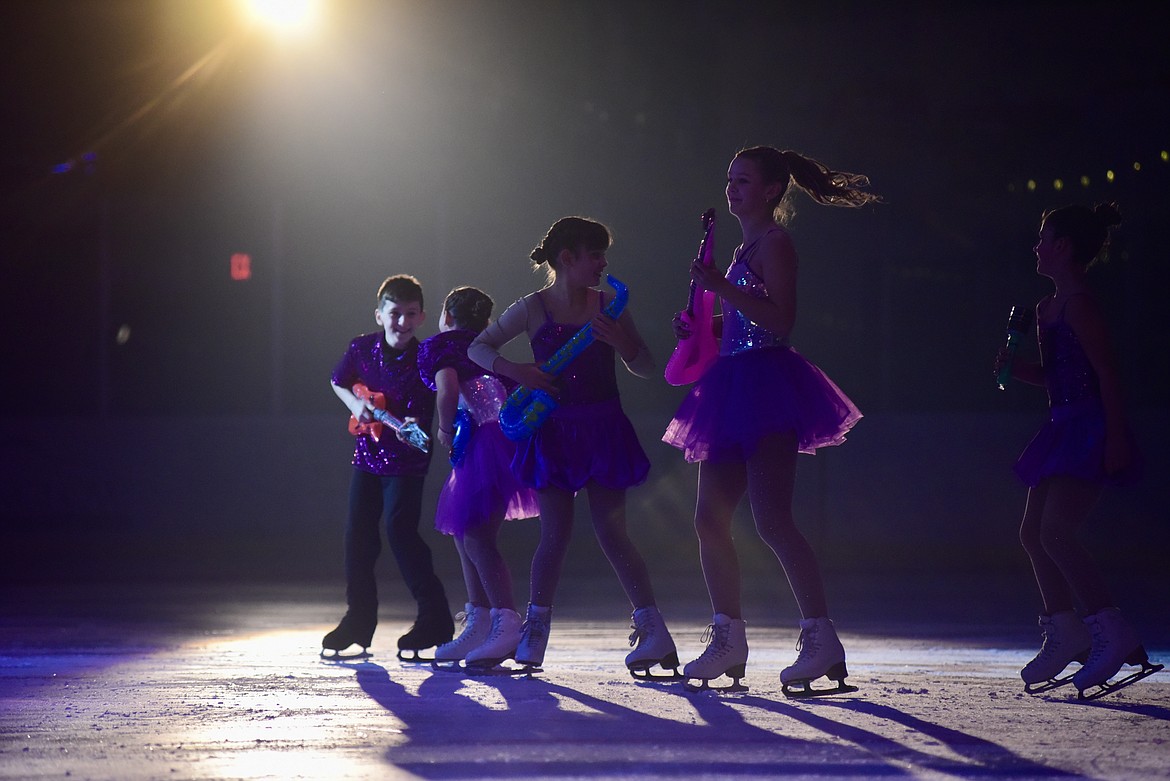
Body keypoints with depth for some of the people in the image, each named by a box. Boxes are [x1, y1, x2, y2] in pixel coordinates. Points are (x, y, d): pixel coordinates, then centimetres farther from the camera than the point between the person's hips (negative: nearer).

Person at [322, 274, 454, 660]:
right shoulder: (362, 348, -5)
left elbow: (420, 418, -20)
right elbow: (339, 382, 15)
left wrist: (411, 426, -42)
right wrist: (355, 403, -3)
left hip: (407, 459, -5)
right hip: (368, 454, 5)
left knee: (400, 530, -16)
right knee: (358, 535, 7)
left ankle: (434, 620, -8)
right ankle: (359, 621, 21)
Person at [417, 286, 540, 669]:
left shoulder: (439, 345, 4)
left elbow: (448, 390, -16)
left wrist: (445, 430, -1)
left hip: (488, 440, -9)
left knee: (476, 538, -13)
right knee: (465, 533, 17)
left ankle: (508, 625, -24)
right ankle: (479, 626, 20)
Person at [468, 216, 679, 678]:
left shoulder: (608, 306, 5)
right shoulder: (534, 308, 1)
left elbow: (645, 368, 6)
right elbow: (477, 348, 5)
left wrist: (618, 339, -13)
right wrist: (514, 371, -14)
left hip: (603, 429, 1)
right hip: (555, 432, -1)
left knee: (611, 532, -5)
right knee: (555, 534, -1)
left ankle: (653, 629, -4)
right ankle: (534, 634, 10)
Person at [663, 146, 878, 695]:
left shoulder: (774, 243, -8)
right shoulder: (747, 247, 21)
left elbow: (780, 320, -19)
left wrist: (723, 289, -22)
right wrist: (700, 328, 13)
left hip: (767, 384, -10)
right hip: (737, 391, 10)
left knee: (771, 520, -16)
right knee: (709, 519, 8)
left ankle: (821, 638, -17)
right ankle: (728, 638, 13)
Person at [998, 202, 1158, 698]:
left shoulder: (1079, 305, -13)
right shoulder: (1048, 308, 16)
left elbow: (1106, 373, -18)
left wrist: (1116, 438, -23)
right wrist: (1016, 368, 5)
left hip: (1089, 429, -10)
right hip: (1065, 430, 10)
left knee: (1057, 533, -19)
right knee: (1033, 532, 11)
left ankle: (1113, 633, -18)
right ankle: (1065, 632, 19)